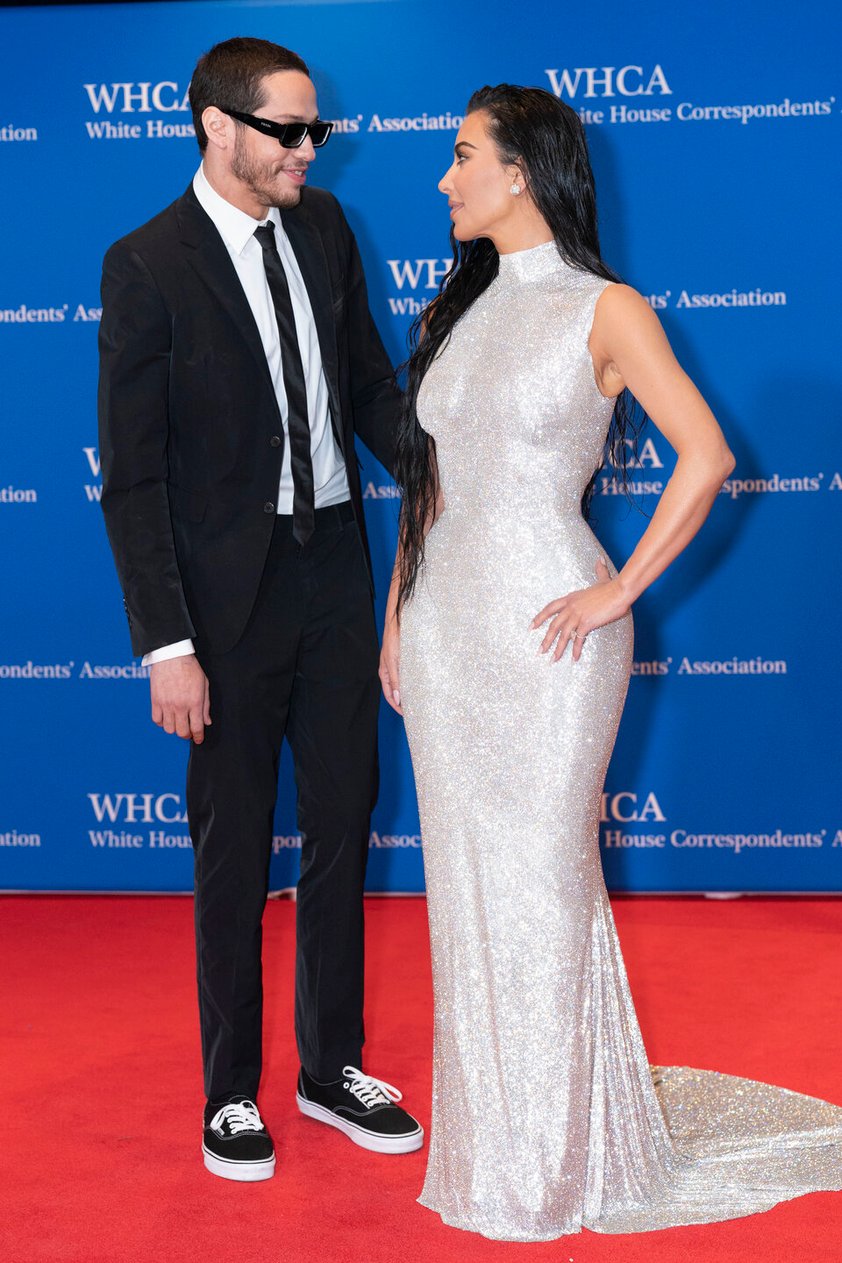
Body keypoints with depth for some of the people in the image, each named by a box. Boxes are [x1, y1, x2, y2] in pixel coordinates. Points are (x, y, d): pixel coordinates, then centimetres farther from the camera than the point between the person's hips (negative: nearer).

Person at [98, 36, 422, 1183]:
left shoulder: (321, 225, 4)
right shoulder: (148, 266, -14)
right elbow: (132, 475, -14)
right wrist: (167, 646, -18)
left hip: (335, 565, 5)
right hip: (230, 587, -5)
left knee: (344, 820, 13)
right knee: (233, 849, 8)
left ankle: (333, 1068, 30)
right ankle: (232, 1091, 25)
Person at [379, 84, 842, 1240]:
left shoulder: (604, 309, -6)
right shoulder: (460, 310, 13)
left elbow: (706, 457, -13)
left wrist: (619, 590, -14)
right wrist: (397, 615, 12)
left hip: (546, 622, -6)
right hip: (444, 615, 6)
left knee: (538, 880, 1)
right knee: (464, 882, 11)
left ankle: (551, 1157, 17)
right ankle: (482, 1131, 26)